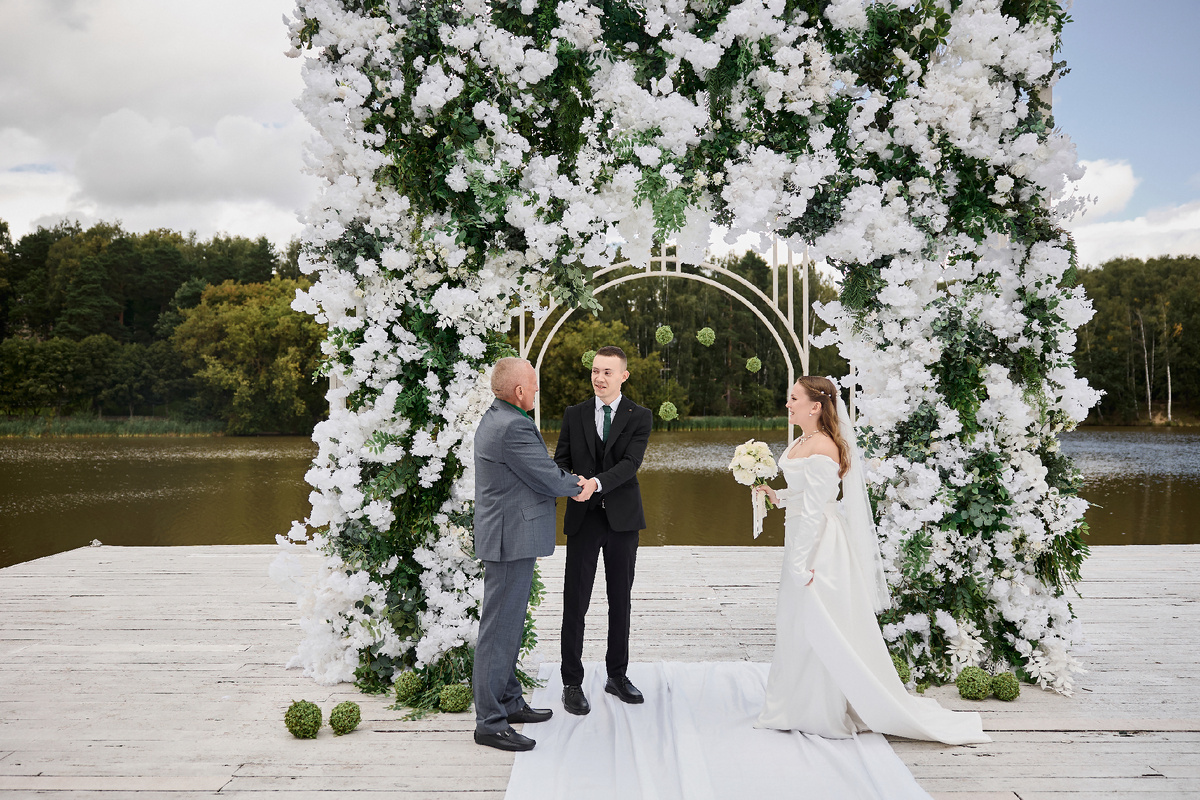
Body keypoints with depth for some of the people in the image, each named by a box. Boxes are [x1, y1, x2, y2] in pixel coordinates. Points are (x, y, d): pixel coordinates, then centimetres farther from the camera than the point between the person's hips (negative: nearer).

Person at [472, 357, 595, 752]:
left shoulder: (495, 419, 13)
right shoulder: (513, 427, -22)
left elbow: (541, 469, 17)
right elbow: (549, 478, -17)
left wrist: (572, 482, 4)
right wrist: (580, 485, 3)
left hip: (507, 537, 11)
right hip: (511, 540, -11)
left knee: (509, 625, 19)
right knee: (500, 628, -5)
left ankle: (509, 701, 31)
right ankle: (490, 722, 3)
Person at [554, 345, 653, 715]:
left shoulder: (639, 417, 0)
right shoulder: (574, 415, 6)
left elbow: (631, 462, -13)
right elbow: (560, 460, 3)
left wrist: (597, 482, -30)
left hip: (622, 518, 0)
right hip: (583, 517, 0)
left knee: (621, 600, 11)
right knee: (575, 601, 0)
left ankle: (617, 675, 25)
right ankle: (572, 683, 10)